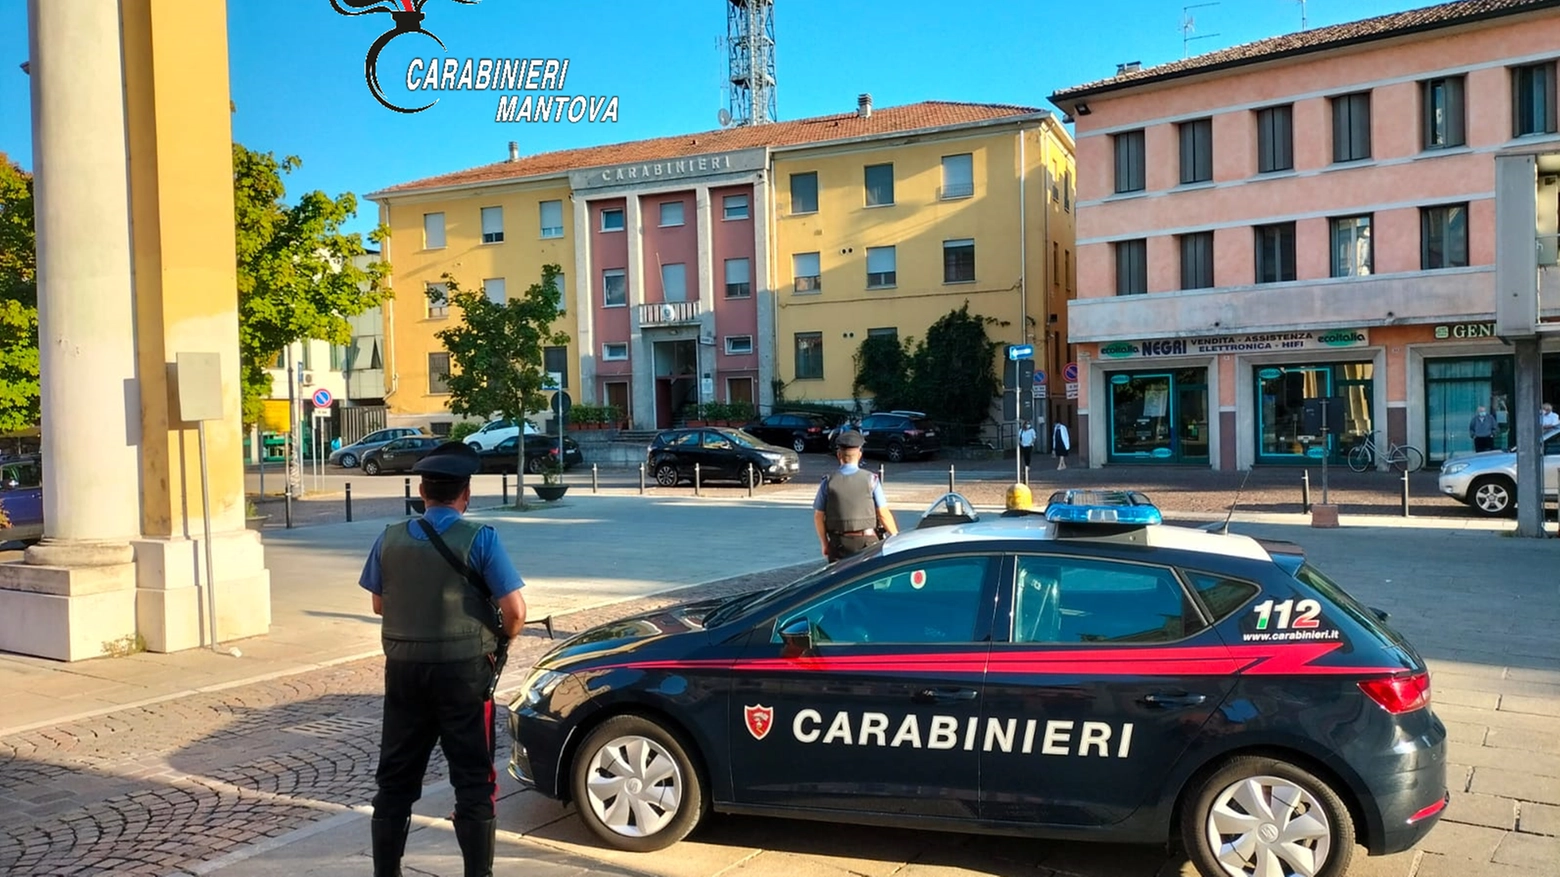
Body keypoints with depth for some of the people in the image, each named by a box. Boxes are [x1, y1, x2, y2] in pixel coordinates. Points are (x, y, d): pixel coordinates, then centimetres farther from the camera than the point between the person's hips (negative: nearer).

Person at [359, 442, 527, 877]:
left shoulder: (391, 539, 0)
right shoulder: (479, 538, -13)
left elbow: (379, 603, 13)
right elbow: (514, 610, -16)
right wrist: (502, 639, 4)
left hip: (403, 668, 4)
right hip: (464, 669, -4)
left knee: (395, 778, 15)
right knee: (473, 780, 6)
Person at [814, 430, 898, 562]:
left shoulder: (828, 482, -1)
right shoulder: (870, 479, -5)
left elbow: (818, 516, 3)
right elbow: (883, 514, -4)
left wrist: (824, 543, 14)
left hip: (839, 545, 1)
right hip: (867, 543, -1)